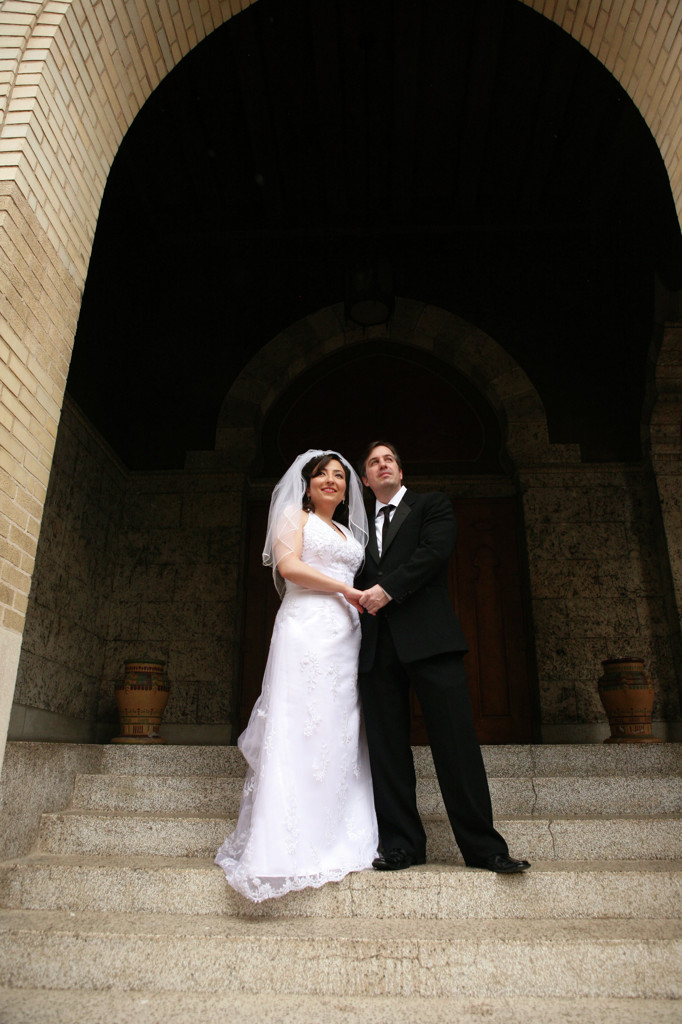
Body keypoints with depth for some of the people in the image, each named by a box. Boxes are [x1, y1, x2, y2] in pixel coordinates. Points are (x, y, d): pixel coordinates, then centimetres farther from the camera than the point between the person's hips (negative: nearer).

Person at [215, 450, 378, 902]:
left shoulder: (348, 533, 27)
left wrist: (366, 600, 4)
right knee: (300, 732, -9)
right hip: (306, 628, -6)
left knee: (341, 736, 5)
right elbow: (289, 565, -8)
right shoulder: (294, 516, 8)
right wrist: (346, 589, -8)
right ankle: (288, 845, -3)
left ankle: (338, 842, 11)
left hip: (346, 635, 7)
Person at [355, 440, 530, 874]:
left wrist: (387, 589, -12)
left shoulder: (433, 506, 13)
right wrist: (363, 598, -3)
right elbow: (361, 580, 19)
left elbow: (434, 551, -5)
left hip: (429, 638, -4)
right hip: (379, 647, 4)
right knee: (387, 750, 4)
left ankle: (484, 847, 5)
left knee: (457, 743, -5)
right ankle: (403, 845, 14)